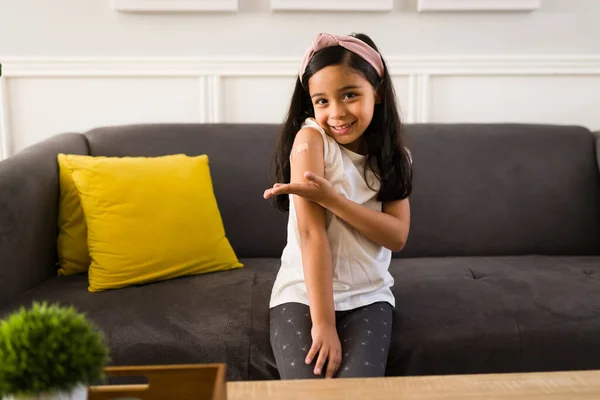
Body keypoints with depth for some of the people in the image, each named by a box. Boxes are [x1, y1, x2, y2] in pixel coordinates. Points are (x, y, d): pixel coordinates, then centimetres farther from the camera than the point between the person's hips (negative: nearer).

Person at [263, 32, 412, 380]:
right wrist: (323, 322, -23)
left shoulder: (395, 156, 3)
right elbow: (311, 231, -18)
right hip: (303, 294, -2)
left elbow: (397, 236, -8)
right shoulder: (310, 138, -11)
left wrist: (329, 196, -21)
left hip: (368, 297, 3)